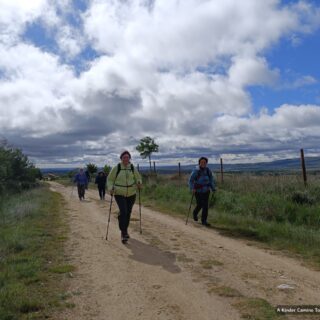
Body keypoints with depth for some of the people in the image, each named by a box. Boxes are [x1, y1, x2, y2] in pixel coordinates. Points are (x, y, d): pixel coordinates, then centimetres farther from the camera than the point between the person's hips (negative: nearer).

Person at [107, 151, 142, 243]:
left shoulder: (133, 168, 1)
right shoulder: (116, 168, -6)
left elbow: (138, 178, 11)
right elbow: (110, 179, 2)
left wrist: (139, 183, -12)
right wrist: (110, 188, -14)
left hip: (131, 194, 3)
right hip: (119, 194, -3)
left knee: (128, 213, 11)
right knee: (123, 212, -18)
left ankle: (125, 230, 32)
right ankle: (123, 233, -8)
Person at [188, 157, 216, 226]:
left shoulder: (208, 170, -1)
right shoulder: (196, 171, -12)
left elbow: (211, 180, 8)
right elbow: (191, 180, -14)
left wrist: (213, 188, 1)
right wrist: (192, 188, -27)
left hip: (206, 191, 3)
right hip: (198, 191, -3)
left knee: (205, 206, 0)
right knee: (199, 205, 3)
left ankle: (204, 221, 12)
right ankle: (195, 213, 36)